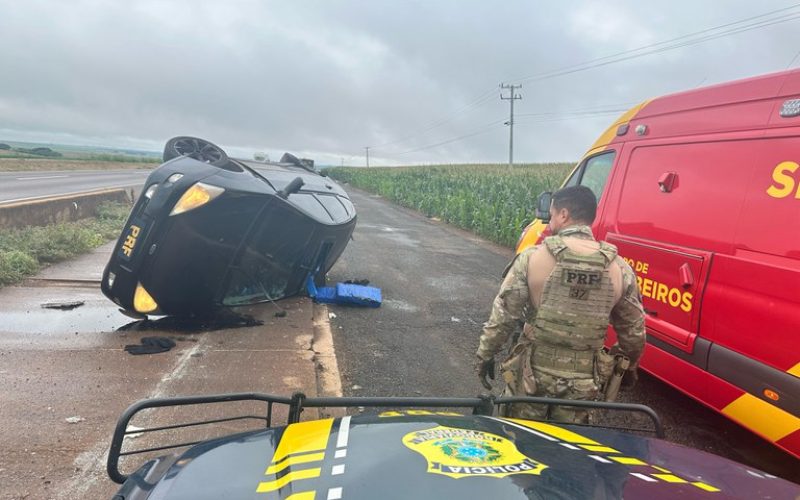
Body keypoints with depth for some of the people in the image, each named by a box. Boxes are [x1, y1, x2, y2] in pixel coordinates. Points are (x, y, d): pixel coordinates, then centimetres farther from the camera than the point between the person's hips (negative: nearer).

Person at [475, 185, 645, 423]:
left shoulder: (532, 258, -12)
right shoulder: (620, 269, -4)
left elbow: (502, 314, -9)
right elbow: (633, 331, 5)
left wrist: (485, 355, 5)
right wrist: (629, 368, 23)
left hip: (533, 372, -2)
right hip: (583, 380, 2)